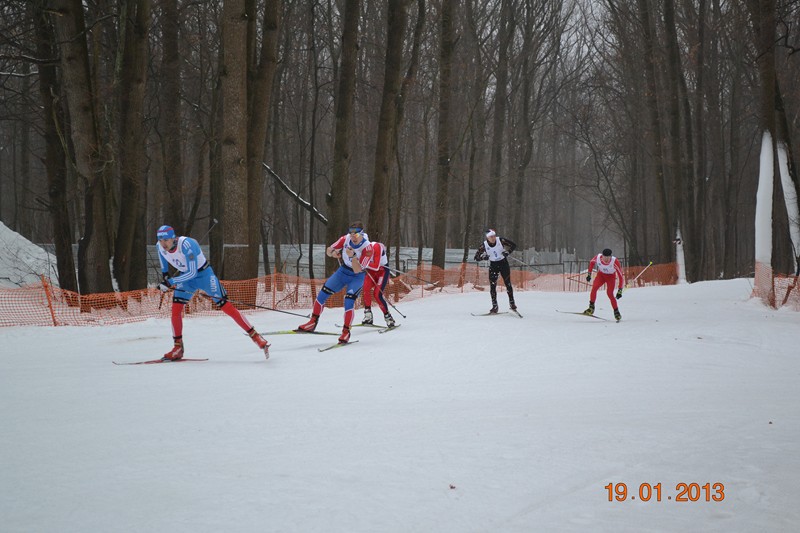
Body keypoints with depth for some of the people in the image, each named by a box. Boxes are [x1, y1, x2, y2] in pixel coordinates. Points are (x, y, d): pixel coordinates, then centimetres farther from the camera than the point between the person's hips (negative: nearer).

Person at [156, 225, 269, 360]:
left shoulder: (186, 245, -33)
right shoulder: (160, 246, -13)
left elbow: (192, 273, -33)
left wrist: (170, 282, -34)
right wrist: (164, 274, 15)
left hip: (203, 274, -6)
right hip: (185, 276, 6)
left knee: (225, 305, -11)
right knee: (176, 309, -8)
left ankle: (255, 336, -7)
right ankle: (178, 348, 4)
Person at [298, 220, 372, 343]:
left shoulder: (367, 248, -25)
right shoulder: (345, 239, -15)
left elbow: (357, 270, -27)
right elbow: (328, 251, -2)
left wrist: (353, 256, -42)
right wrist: (332, 252, -25)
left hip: (357, 277, -4)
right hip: (342, 271, 4)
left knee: (349, 301, -23)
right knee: (323, 293, -4)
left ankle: (346, 331, -8)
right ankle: (312, 323, 9)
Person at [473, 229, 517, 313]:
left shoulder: (500, 240, -14)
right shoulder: (484, 245, -12)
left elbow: (513, 245, -5)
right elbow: (476, 257, -6)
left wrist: (507, 252, -22)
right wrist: (483, 257, -26)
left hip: (503, 263, -1)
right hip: (493, 265, 1)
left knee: (508, 283, -3)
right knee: (492, 285, -7)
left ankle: (512, 303, 8)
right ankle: (494, 307, -1)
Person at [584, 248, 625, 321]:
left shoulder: (615, 262, -35)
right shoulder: (598, 257, -27)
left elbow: (621, 276, -30)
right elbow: (592, 262, 0)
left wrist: (620, 290, -33)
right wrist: (589, 274, 1)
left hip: (611, 277, -2)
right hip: (601, 274, 2)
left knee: (610, 294, -19)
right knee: (594, 287, -23)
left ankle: (616, 312, -3)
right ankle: (591, 307, -11)